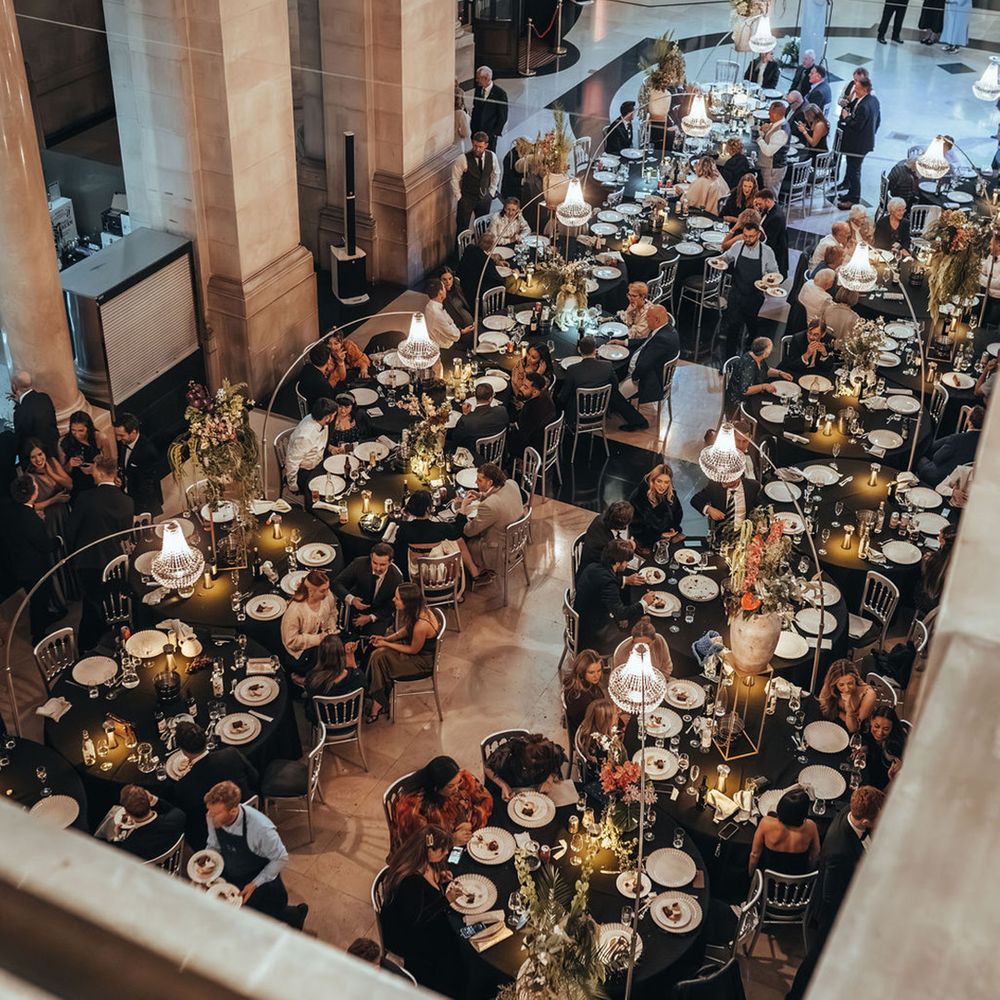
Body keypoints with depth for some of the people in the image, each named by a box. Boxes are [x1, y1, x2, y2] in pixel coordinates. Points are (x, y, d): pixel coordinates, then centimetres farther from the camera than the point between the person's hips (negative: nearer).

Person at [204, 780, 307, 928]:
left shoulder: (261, 829, -33)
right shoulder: (212, 818, -18)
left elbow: (281, 859, -17)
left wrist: (255, 885, -19)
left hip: (260, 882, -6)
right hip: (228, 876, 6)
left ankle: (294, 916, 15)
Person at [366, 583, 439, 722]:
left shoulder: (421, 625, -37)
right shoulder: (419, 609, -12)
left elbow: (413, 650, -20)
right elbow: (406, 629, 8)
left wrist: (386, 644, -11)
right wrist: (387, 638, -2)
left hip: (422, 661, -8)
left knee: (379, 658, -7)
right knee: (377, 653, -4)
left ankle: (379, 703, 13)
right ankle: (378, 701, 6)